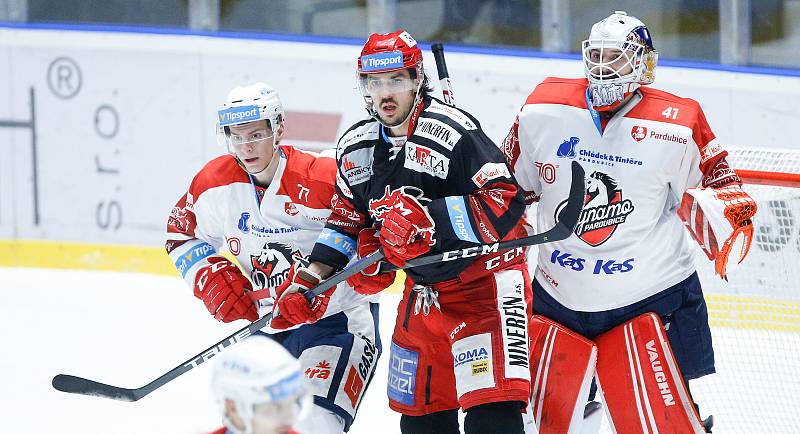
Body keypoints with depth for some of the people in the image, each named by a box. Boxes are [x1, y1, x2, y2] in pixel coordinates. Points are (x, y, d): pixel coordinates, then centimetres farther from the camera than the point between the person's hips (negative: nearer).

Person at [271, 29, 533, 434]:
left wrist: (428, 216, -35)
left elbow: (506, 203, -27)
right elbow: (347, 220, 18)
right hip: (423, 288, 8)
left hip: (485, 277, -8)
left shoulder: (452, 131, -20)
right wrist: (309, 280, 7)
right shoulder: (355, 147, 4)